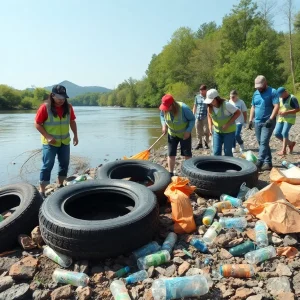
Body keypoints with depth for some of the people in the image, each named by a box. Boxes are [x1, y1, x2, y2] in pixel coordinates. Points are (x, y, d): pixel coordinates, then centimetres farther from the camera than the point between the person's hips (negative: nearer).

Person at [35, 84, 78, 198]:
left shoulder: (68, 107, -1)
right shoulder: (45, 107, -14)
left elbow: (72, 121, 11)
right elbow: (37, 124, -11)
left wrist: (75, 135, 4)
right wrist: (47, 137, -19)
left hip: (65, 142, 5)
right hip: (50, 143, -5)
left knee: (64, 164, 12)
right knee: (48, 165, -3)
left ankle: (60, 186, 30)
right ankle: (42, 191, 5)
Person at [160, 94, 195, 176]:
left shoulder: (184, 108, -30)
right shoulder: (164, 109, -18)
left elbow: (192, 119, -16)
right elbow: (162, 115, 5)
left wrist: (188, 131, -25)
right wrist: (164, 124, -12)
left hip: (185, 134, -3)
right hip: (172, 134, 4)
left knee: (187, 154, 5)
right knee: (171, 154, 3)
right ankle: (170, 173, 14)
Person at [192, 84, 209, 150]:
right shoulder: (197, 97, 10)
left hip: (206, 117, -3)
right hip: (198, 116, 3)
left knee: (206, 131, -1)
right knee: (198, 131, 6)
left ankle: (206, 143, 11)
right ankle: (199, 143, 18)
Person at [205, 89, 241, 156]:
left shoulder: (226, 105, -24)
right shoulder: (210, 106, -8)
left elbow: (238, 112, -17)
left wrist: (228, 124, -23)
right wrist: (210, 127, -5)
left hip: (229, 131, -4)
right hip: (217, 131, 4)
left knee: (227, 151, 0)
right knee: (216, 152, 1)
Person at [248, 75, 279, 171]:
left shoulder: (272, 92, -6)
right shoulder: (255, 93, 13)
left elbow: (276, 106, -14)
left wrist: (271, 119, -23)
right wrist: (250, 120, 10)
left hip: (268, 122, -7)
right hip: (257, 122, 7)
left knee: (264, 142, -13)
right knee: (262, 143, 9)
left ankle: (259, 163, -14)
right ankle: (268, 162, 18)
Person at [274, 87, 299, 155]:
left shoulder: (292, 98, -11)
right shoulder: (280, 99, 8)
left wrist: (286, 112, -22)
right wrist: (278, 112, -5)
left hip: (289, 118, -7)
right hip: (281, 118, 7)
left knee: (284, 133, -17)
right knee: (277, 133, -2)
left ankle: (284, 150, -8)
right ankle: (290, 143, 19)